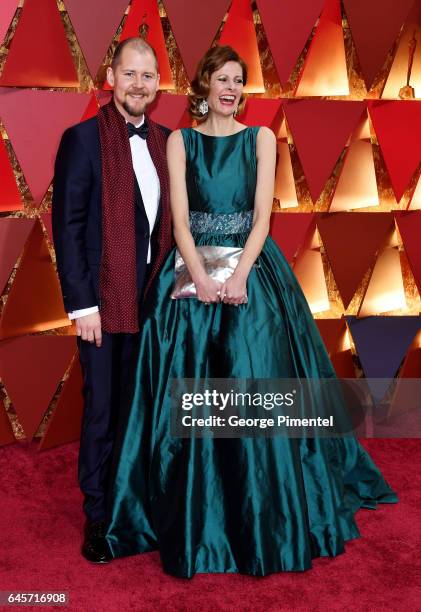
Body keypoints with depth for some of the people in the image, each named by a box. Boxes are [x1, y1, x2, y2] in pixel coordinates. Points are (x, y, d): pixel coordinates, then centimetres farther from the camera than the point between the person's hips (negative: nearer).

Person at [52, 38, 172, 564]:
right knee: (103, 411, 6)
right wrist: (81, 304, -14)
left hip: (154, 297, 5)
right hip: (105, 301, -5)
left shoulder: (165, 141, 9)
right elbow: (66, 226, -9)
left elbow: (172, 217, 12)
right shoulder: (83, 139, -6)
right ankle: (98, 516, 24)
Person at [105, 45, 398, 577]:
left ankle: (265, 523, 16)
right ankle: (194, 525, 18)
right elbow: (179, 218, -2)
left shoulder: (261, 137, 8)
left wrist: (241, 274, -17)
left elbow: (262, 215, -2)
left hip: (252, 271, 0)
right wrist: (201, 277, -17)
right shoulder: (181, 140, 8)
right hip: (193, 277, 1)